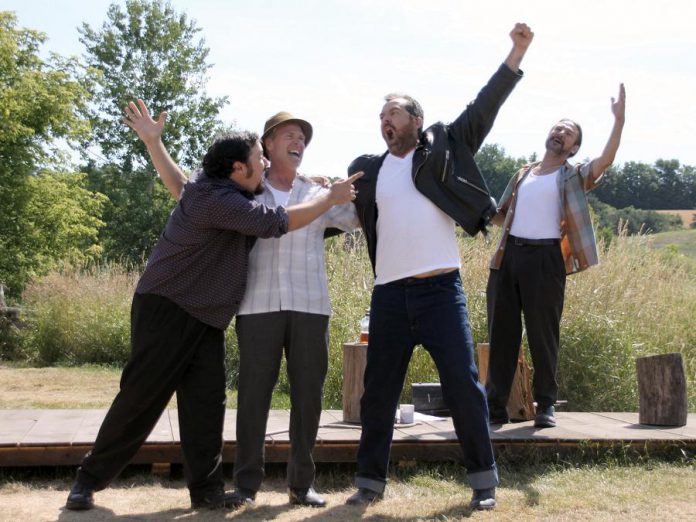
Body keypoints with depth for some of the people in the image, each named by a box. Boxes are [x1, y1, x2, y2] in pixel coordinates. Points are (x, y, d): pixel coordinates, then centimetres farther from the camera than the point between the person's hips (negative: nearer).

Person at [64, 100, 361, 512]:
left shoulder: (234, 195, 11)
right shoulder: (215, 199, -19)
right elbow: (277, 222, -21)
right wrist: (331, 198, -10)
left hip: (206, 318, 9)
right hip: (167, 310, -9)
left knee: (207, 402, 1)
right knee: (140, 399, -5)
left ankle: (207, 488, 4)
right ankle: (90, 480, 7)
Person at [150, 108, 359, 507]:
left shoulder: (321, 195, 16)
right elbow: (183, 190, 15)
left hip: (310, 307, 2)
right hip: (259, 307, -1)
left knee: (308, 394, 2)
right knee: (254, 393, -1)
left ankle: (302, 482, 12)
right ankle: (247, 482, 9)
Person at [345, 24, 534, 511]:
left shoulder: (442, 149, 6)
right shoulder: (366, 171, 12)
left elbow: (484, 108, 0)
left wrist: (517, 53, -6)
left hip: (441, 290, -3)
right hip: (389, 295, 3)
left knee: (463, 385, -1)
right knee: (378, 392, 9)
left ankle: (484, 480, 14)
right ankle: (371, 481, 23)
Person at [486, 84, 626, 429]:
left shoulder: (573, 176, 7)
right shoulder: (522, 175, 20)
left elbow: (605, 160, -11)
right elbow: (501, 215, 26)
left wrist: (619, 119, -19)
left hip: (545, 258, -4)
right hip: (508, 255, 4)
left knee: (543, 335, 0)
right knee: (501, 333, 5)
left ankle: (546, 405, 12)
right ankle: (495, 405, 12)